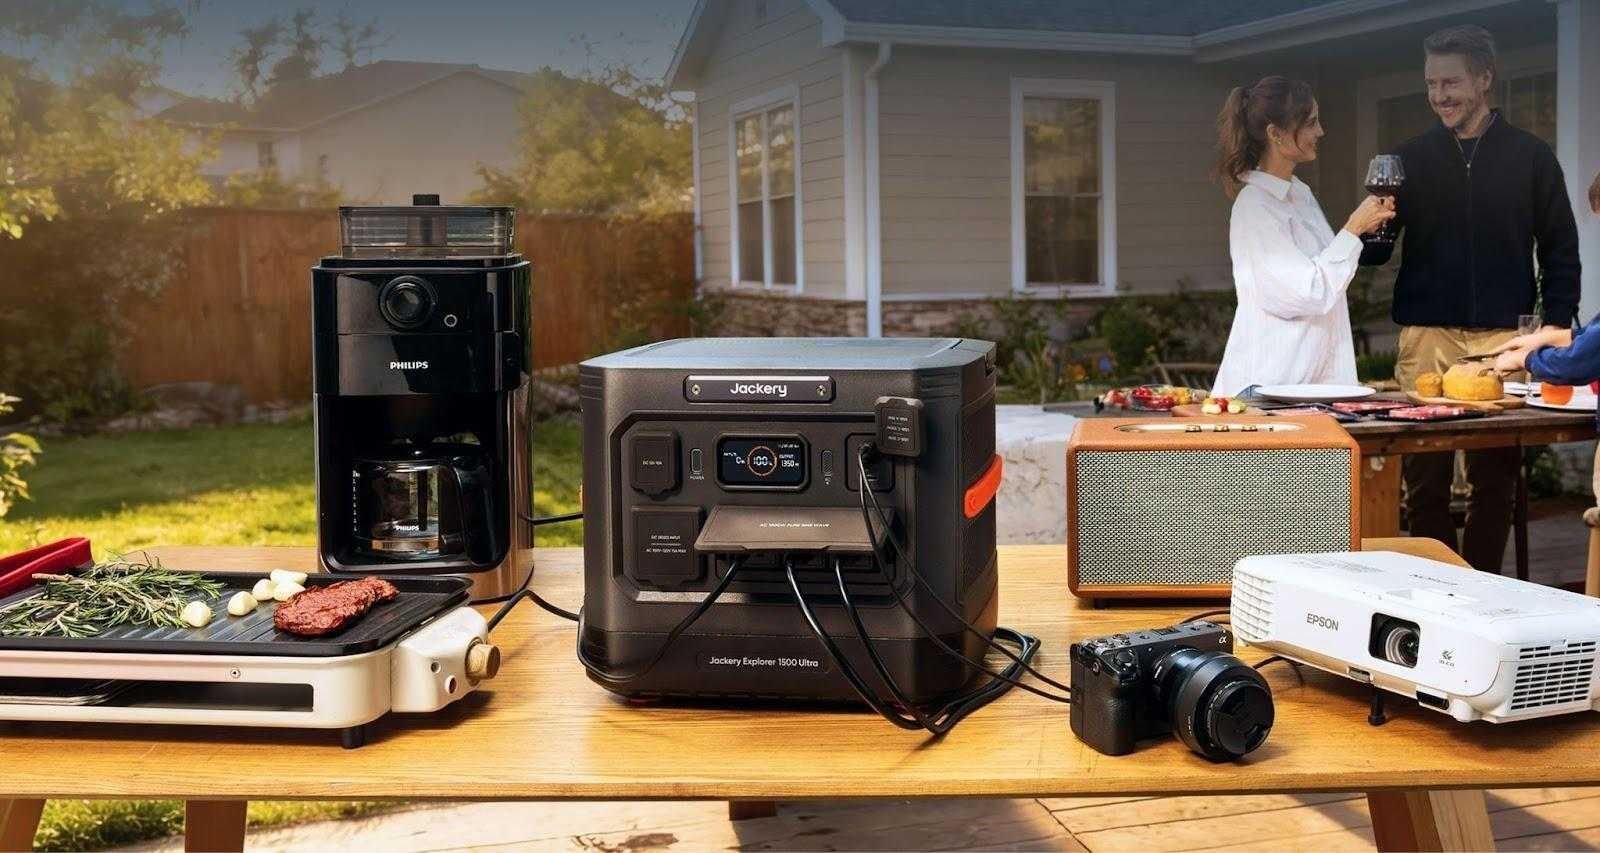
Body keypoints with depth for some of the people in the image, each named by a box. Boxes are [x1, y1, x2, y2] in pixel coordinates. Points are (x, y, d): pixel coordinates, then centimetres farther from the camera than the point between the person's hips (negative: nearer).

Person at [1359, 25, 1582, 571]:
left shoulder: (1530, 157, 7)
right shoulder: (1411, 159, 8)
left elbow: (1560, 250, 9)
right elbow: (1375, 252, 7)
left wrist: (1557, 325, 0)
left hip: (1503, 338, 0)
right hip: (1427, 339, 0)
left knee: (1495, 474, 2)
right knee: (1425, 475, -1)